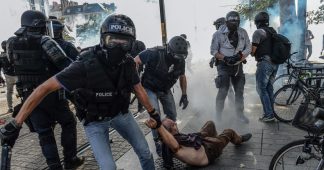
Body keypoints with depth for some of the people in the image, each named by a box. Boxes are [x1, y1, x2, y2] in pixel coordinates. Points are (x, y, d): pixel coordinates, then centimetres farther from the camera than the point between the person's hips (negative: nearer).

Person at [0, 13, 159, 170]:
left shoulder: (128, 62, -17)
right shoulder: (85, 65, -32)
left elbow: (139, 89, 1)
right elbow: (44, 88, -27)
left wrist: (152, 112, 12)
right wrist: (15, 124, -26)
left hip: (120, 113, 4)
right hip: (95, 120, -4)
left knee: (144, 151, 8)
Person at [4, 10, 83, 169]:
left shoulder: (12, 43, 1)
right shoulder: (45, 42, -16)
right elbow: (64, 64, -21)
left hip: (28, 95, 5)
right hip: (50, 93, -5)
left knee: (44, 132, 13)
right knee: (68, 123, 14)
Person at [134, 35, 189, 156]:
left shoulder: (180, 60, -14)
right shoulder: (155, 54, -31)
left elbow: (182, 77, 4)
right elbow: (136, 61, -21)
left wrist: (184, 95, 3)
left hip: (165, 89, 5)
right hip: (150, 88, -5)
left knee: (172, 115, 5)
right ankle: (158, 142, 1)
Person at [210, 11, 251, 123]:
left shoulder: (243, 33, 0)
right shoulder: (219, 34, -10)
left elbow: (248, 48, 3)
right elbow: (213, 50, -7)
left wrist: (240, 56, -16)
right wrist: (225, 58, -21)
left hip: (238, 66, 4)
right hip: (224, 66, -4)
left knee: (239, 91, 11)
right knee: (223, 91, -7)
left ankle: (240, 114, 27)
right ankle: (218, 115, 10)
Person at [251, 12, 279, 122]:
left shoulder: (258, 32, -9)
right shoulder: (273, 31, 16)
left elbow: (253, 50, -11)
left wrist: (252, 54, 11)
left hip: (264, 63, -8)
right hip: (275, 63, 8)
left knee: (261, 89, -2)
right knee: (269, 88, 15)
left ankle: (268, 115, -3)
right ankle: (271, 112, 20)